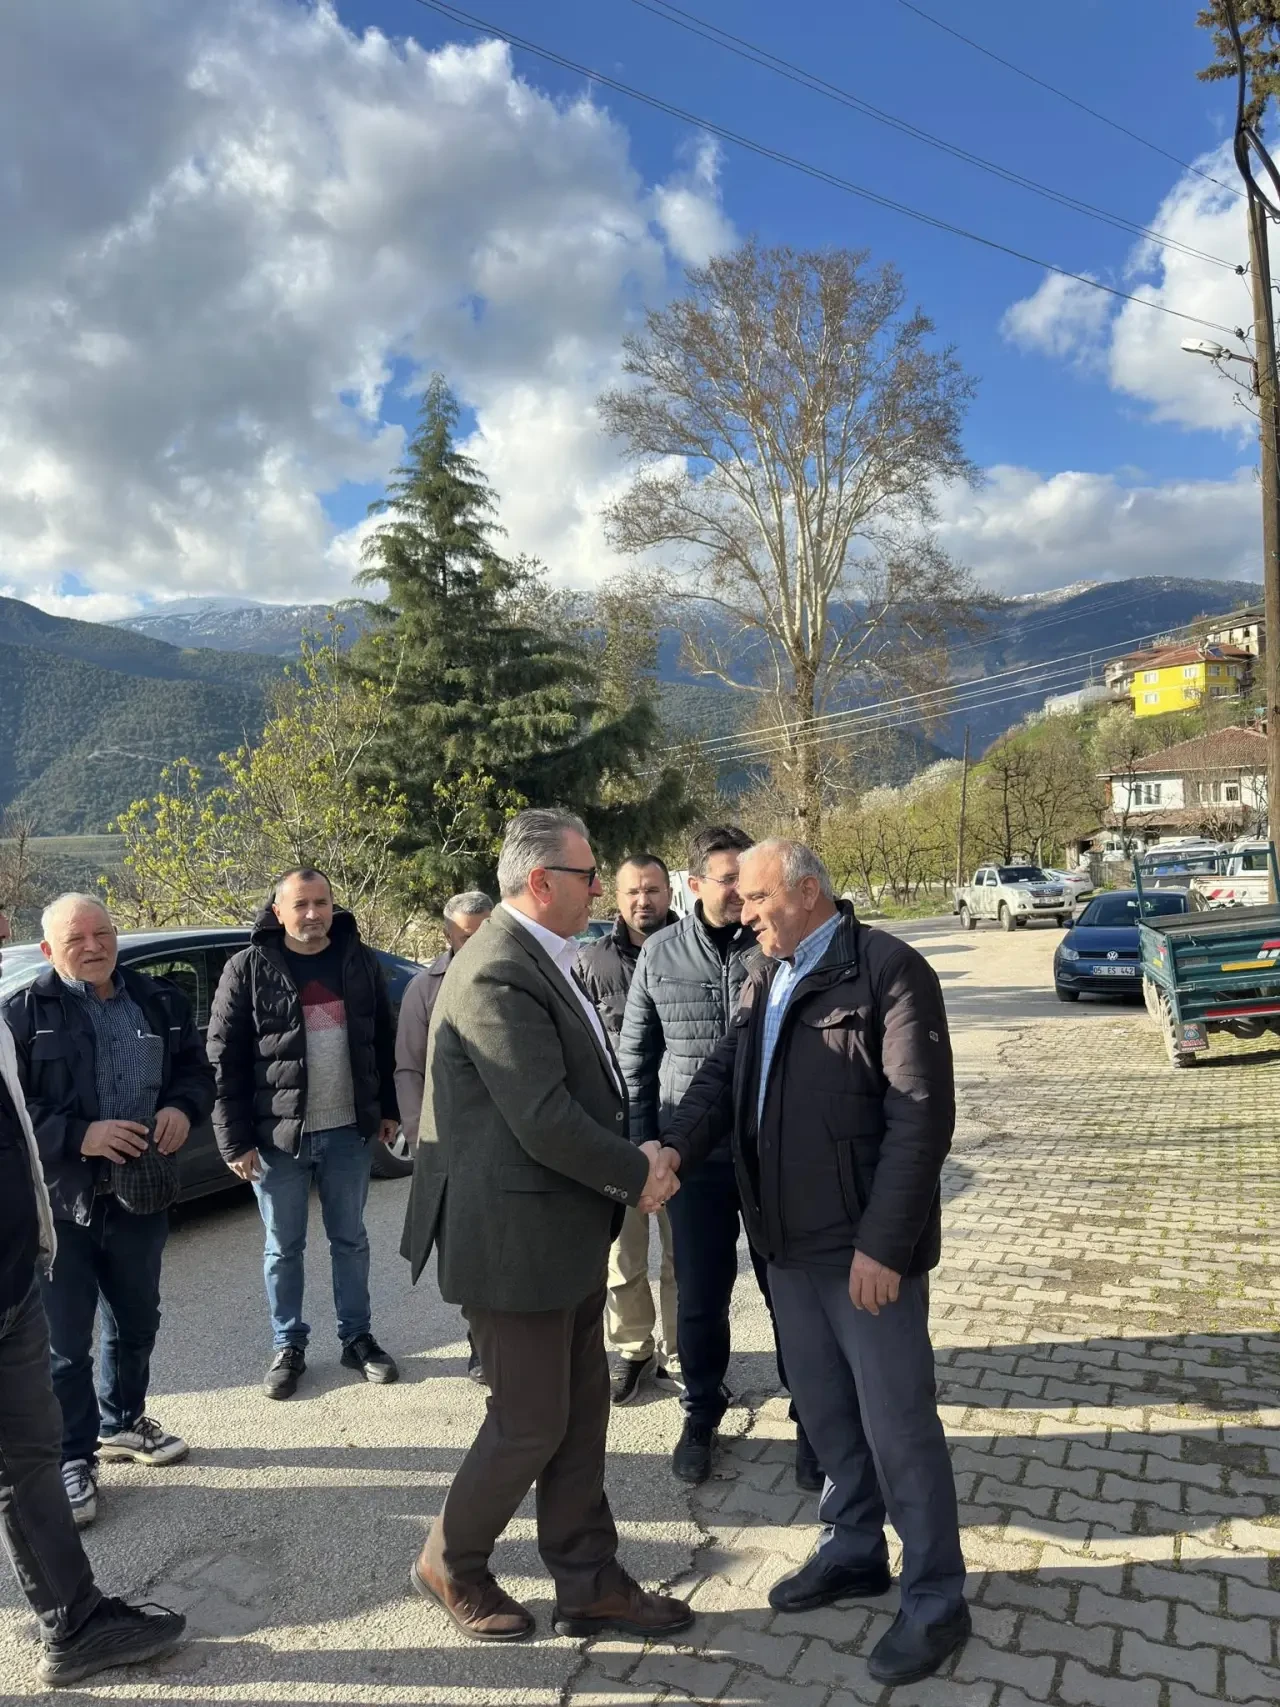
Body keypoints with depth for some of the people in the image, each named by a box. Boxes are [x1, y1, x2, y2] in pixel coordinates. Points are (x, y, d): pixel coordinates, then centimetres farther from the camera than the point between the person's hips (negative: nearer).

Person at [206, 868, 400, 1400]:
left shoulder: (360, 961, 1)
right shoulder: (248, 969, -8)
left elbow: (382, 1041, 9)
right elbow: (224, 1059, -8)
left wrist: (388, 1108, 8)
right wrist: (235, 1139, -11)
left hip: (349, 1130, 2)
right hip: (277, 1134, -2)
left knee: (350, 1239, 15)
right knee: (284, 1248, 12)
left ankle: (357, 1339, 29)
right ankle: (288, 1348, 28)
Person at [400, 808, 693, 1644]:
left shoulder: (545, 962, 8)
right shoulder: (499, 976, -24)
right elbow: (544, 1122, -27)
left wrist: (636, 1158, 0)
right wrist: (638, 1174, -14)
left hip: (567, 1230, 9)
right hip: (516, 1237, -9)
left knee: (582, 1411, 17)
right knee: (531, 1422, 7)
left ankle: (589, 1582, 32)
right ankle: (450, 1564, 31)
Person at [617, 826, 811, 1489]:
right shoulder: (661, 953, -1)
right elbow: (635, 1056, 7)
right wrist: (643, 1146, 5)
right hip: (694, 1154, 1)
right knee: (700, 1295, 12)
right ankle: (701, 1413, 35)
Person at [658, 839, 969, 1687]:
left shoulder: (889, 969, -14)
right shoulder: (767, 978, 11)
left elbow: (922, 1117, -18)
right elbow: (724, 1074, 6)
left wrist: (883, 1243, -20)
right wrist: (676, 1147, -13)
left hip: (865, 1244, -7)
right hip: (790, 1238, 7)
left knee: (897, 1420, 6)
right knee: (826, 1409, 20)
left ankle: (937, 1598, 25)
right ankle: (855, 1550, 41)